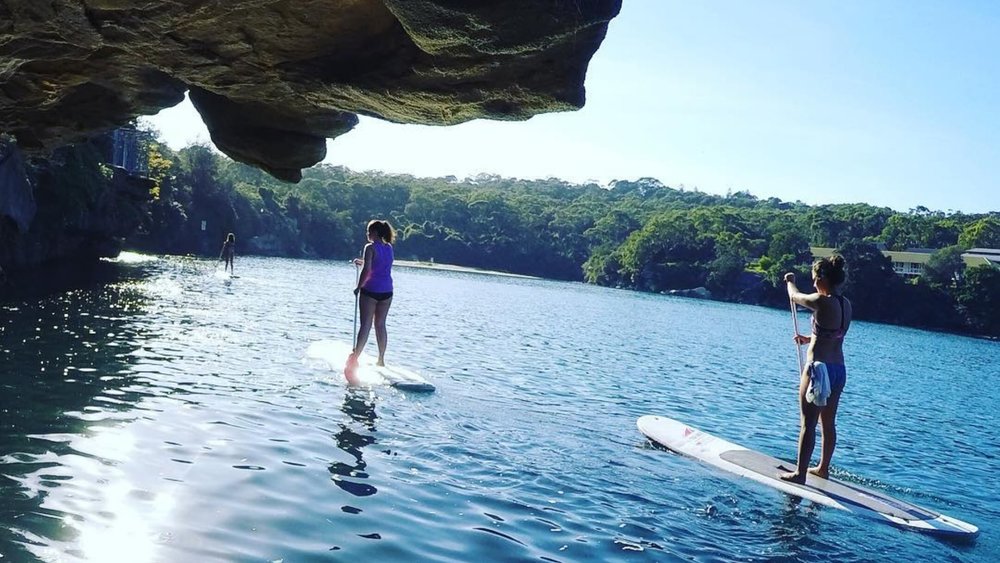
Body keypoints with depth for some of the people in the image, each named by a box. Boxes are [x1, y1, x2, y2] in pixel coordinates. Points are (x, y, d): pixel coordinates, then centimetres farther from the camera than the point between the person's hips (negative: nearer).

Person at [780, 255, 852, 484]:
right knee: (828, 423, 18)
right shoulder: (846, 304, 7)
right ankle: (823, 467, 30)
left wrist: (790, 282, 23)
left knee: (808, 423, 0)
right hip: (839, 370, 8)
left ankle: (800, 472, 7)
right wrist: (809, 339, 32)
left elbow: (795, 297, 2)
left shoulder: (822, 301, -17)